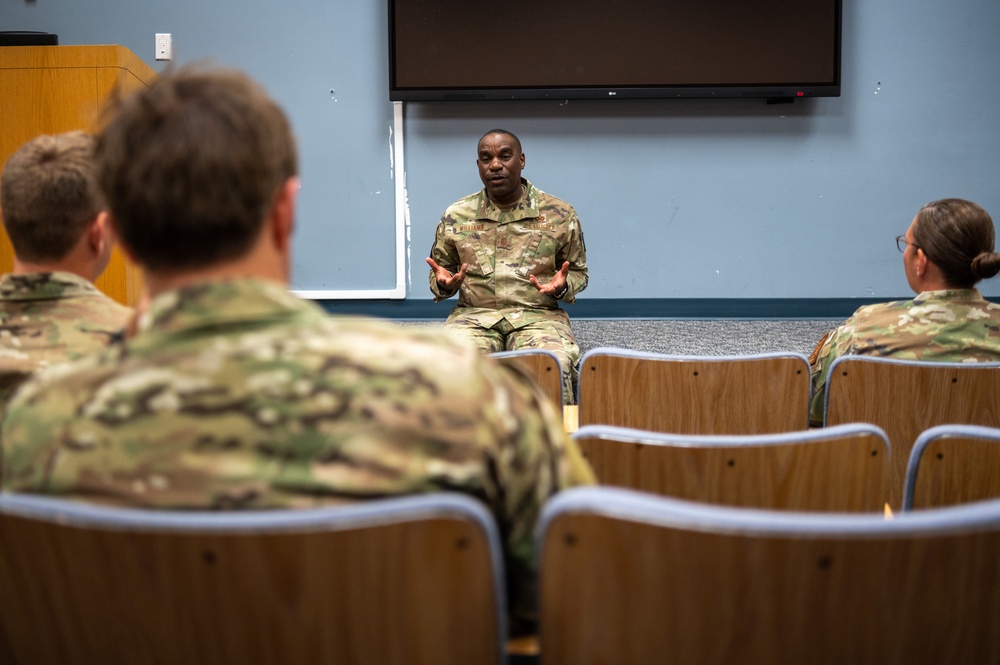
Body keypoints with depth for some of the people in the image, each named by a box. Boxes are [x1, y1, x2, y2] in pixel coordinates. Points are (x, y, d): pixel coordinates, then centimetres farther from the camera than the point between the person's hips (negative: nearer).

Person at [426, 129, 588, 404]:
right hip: (474, 315, 1)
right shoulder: (455, 216, 10)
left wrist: (562, 286, -7)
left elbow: (578, 271, 16)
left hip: (538, 316, -1)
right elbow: (439, 274, 21)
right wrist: (444, 284, -3)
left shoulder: (560, 214, 7)